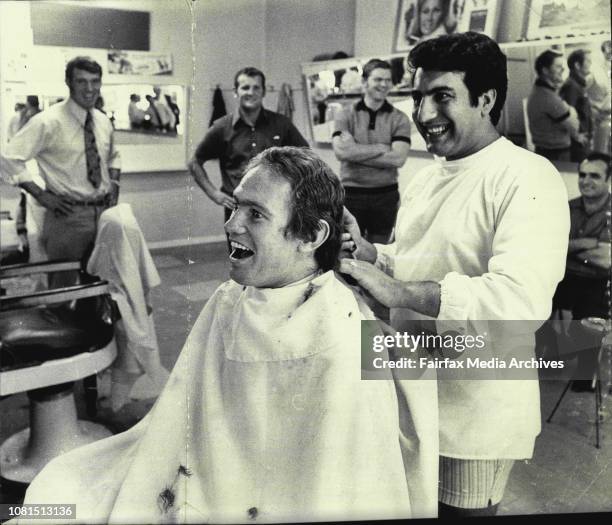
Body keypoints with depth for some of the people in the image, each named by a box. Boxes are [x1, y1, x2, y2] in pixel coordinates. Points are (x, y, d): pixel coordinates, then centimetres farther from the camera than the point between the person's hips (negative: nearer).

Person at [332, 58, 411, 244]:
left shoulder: (399, 119, 2)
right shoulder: (346, 116, 1)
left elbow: (398, 158, -11)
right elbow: (341, 152, -14)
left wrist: (356, 152, -11)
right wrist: (382, 148, -12)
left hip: (385, 195, 1)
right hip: (351, 193, -1)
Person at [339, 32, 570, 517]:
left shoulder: (527, 178, -19)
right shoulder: (425, 178, 7)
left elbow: (523, 299, -32)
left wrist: (398, 290, -35)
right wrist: (366, 252, -2)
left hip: (474, 417, -7)